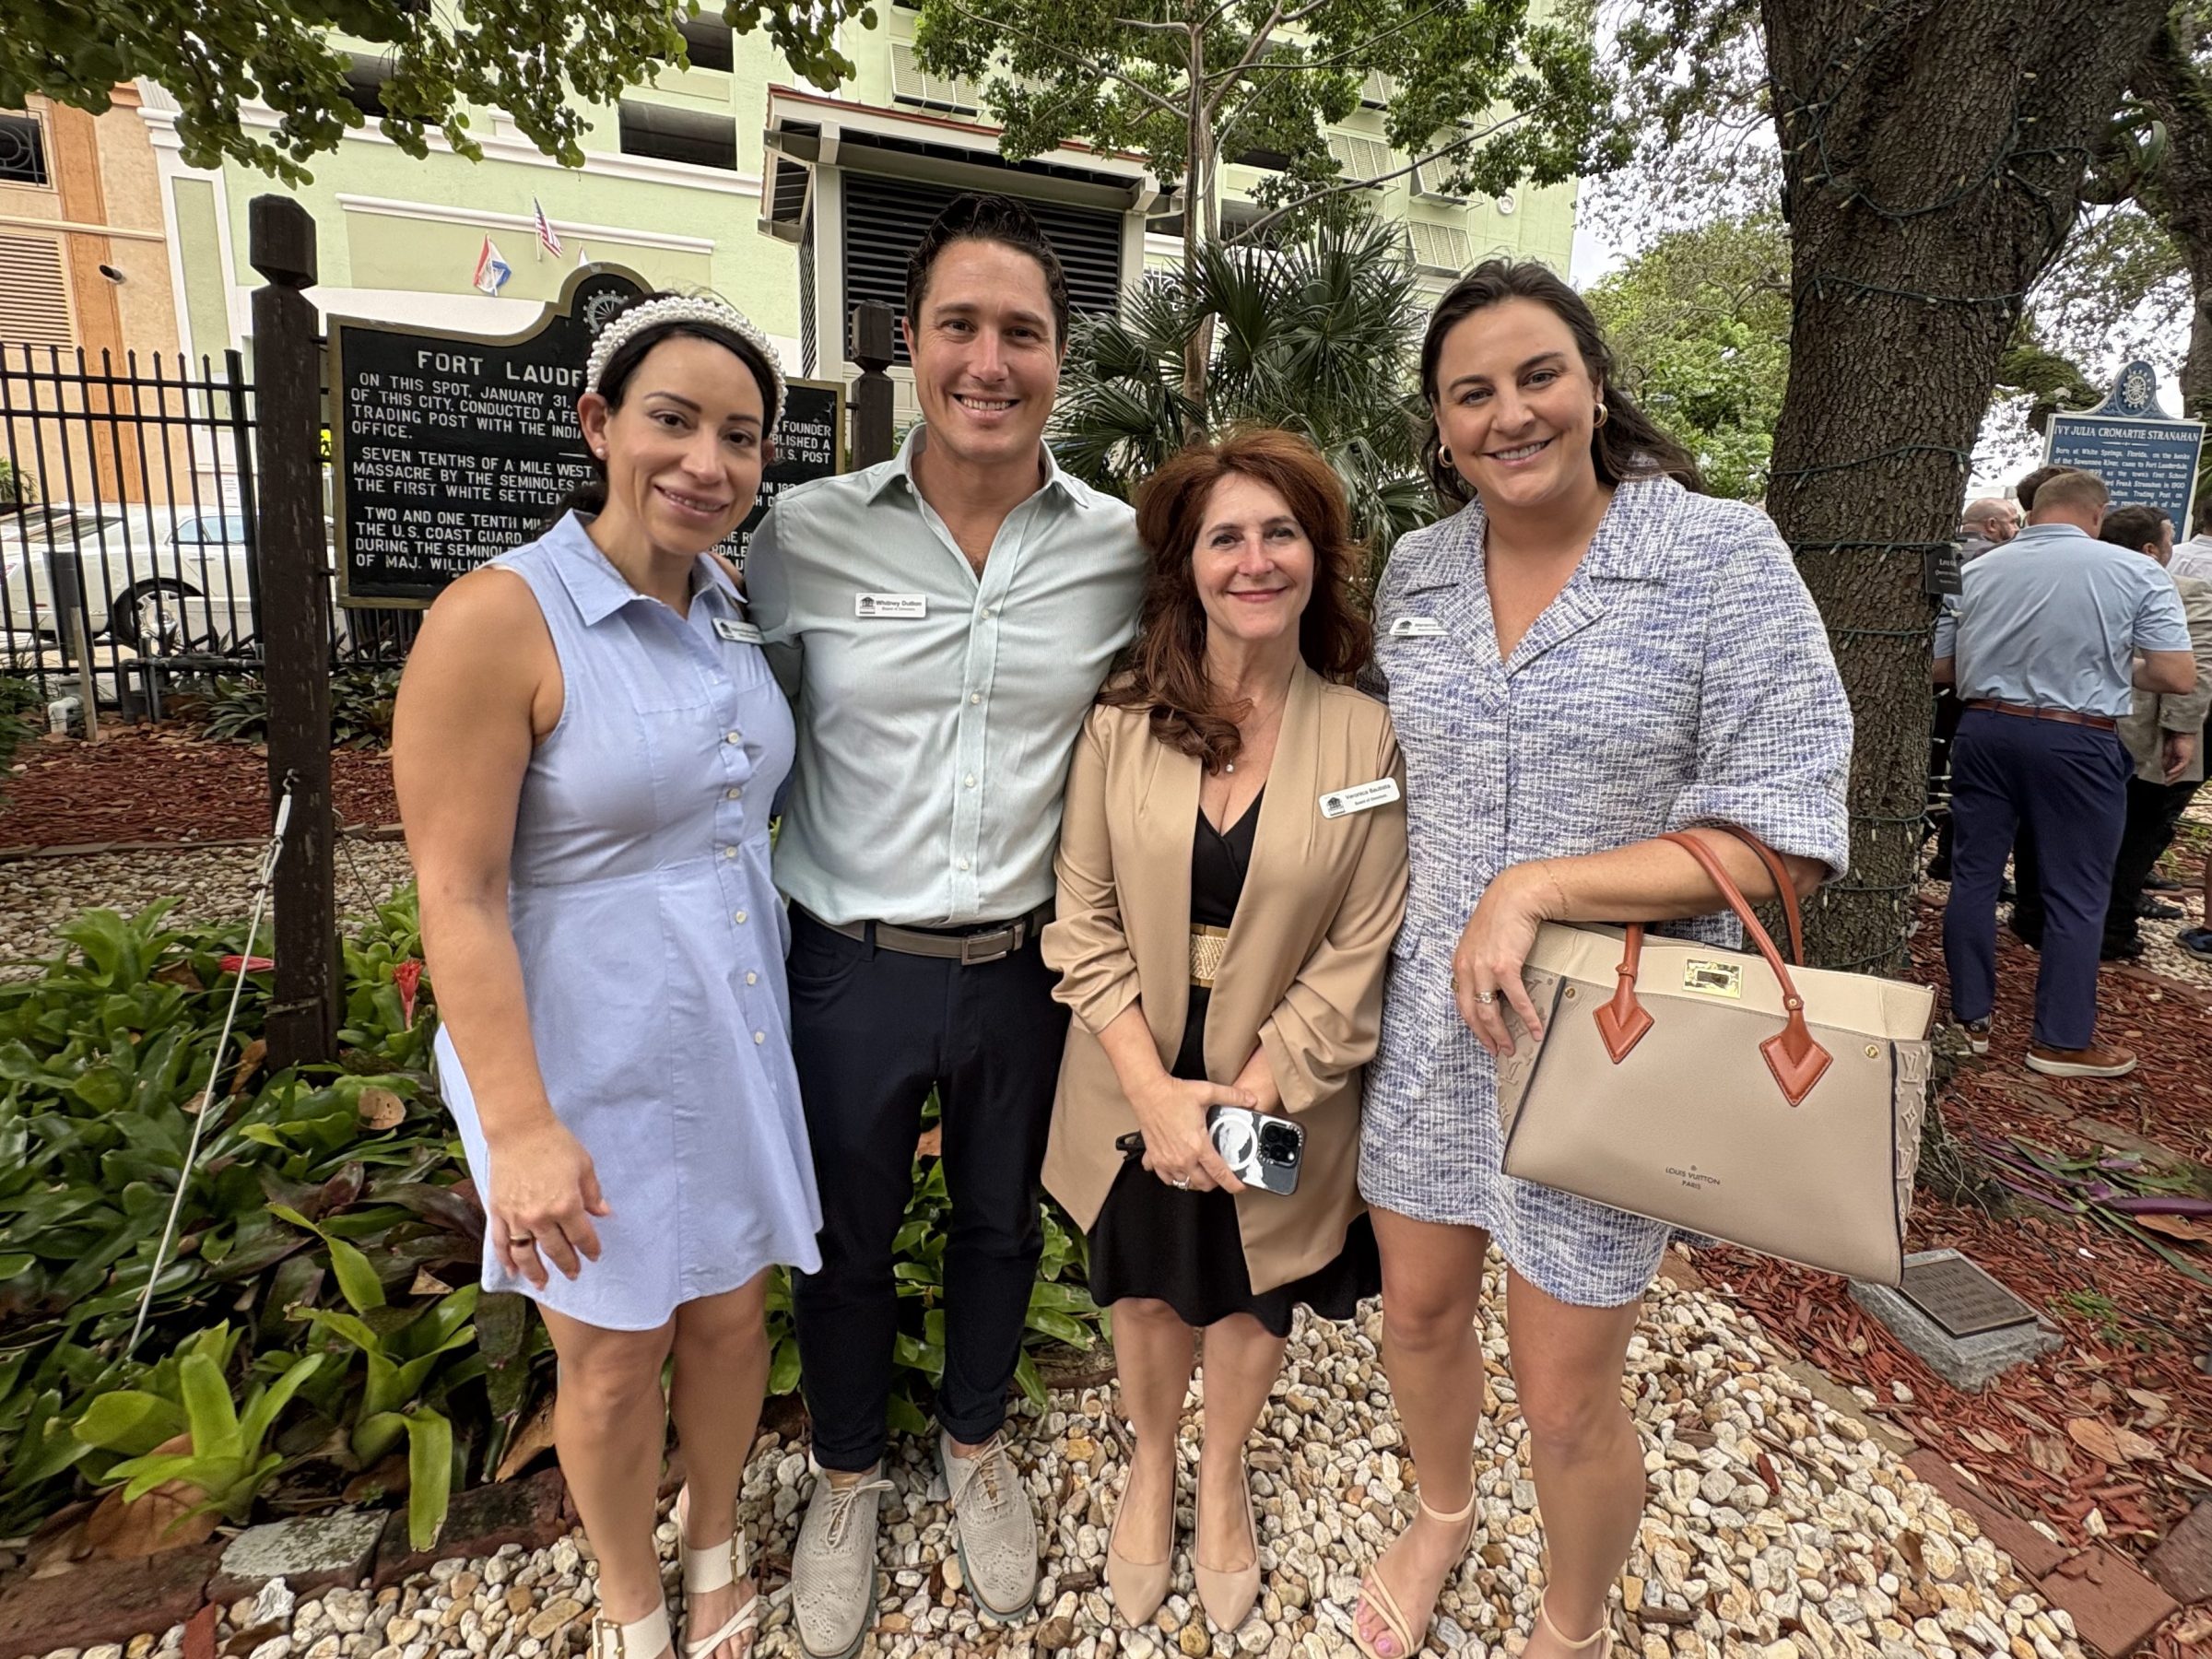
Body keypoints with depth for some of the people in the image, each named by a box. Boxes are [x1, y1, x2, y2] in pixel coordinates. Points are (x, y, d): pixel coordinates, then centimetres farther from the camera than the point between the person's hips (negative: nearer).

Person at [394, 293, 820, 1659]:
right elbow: (457, 896, -17)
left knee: (732, 1312, 20)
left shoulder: (735, 613, 2)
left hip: (735, 1036, 5)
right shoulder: (497, 621, -17)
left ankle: (715, 1547, 48)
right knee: (615, 1357, 15)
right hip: (593, 1064, -5)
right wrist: (520, 1128, -18)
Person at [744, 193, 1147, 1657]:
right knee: (845, 1237, 19)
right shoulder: (806, 534, -10)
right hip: (850, 966, -1)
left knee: (1002, 1220, 22)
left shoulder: (1124, 548, -6)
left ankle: (977, 1445, 52)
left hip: (1026, 967, 2)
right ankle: (849, 1473, 49)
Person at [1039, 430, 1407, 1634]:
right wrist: (1157, 1091, -16)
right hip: (1135, 1089, 1)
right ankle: (1152, 1458, 53)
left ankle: (1224, 1470, 53)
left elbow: (1356, 956, -11)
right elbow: (1083, 920, -8)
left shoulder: (1365, 738, -11)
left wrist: (1242, 1097, -15)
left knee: (1252, 1301, 22)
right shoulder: (1121, 724, -9)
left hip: (1281, 1099, 0)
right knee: (1146, 1291, 22)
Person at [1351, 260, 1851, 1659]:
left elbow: (1787, 838, -16)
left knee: (1567, 1399, 11)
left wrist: (1537, 886, -23)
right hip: (1430, 1024, 5)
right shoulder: (1414, 574, 2)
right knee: (1418, 1311, 21)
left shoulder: (1725, 556, -12)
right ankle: (1443, 1516, 55)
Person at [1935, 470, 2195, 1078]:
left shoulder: (1977, 571, 3)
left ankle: (1970, 1018, 18)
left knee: (1973, 877, 10)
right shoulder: (2135, 571, -4)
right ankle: (2061, 1040, 14)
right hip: (2077, 742, -3)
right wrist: (2115, 666, 12)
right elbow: (2177, 676, -7)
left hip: (1985, 729, 3)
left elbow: (1942, 669, 8)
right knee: (2075, 894, 7)